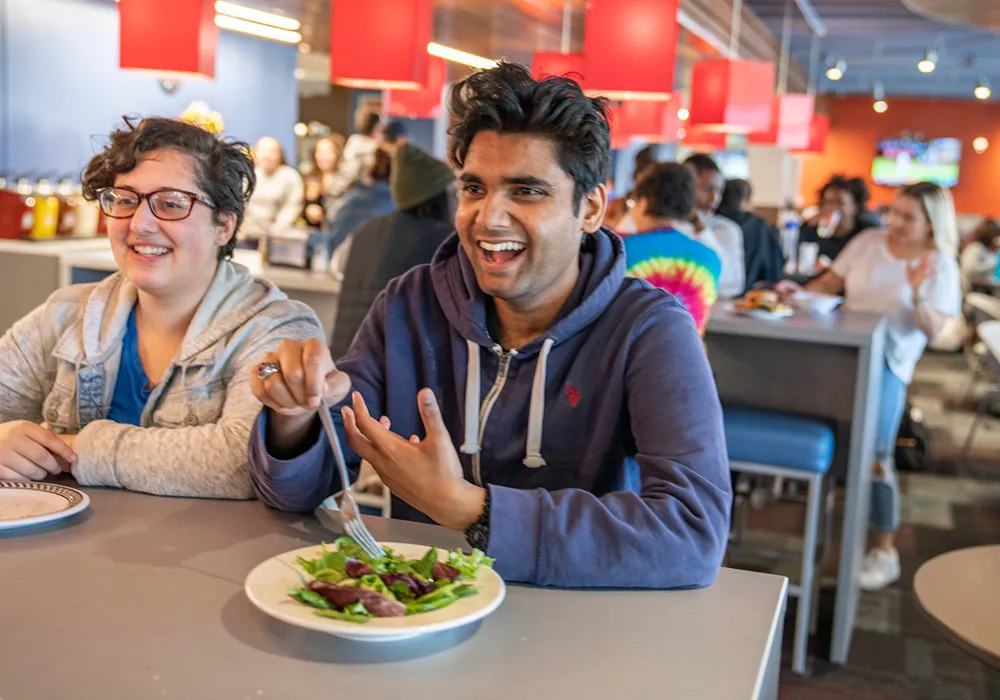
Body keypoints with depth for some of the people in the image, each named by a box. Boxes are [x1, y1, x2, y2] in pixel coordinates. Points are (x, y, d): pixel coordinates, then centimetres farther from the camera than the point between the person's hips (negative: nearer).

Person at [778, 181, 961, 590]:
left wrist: (918, 294, -20)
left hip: (888, 361, -4)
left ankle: (885, 552, 1)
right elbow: (831, 283, 11)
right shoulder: (870, 241, 9)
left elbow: (933, 331, -4)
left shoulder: (939, 265, 3)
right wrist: (798, 292, -6)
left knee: (875, 456, -10)